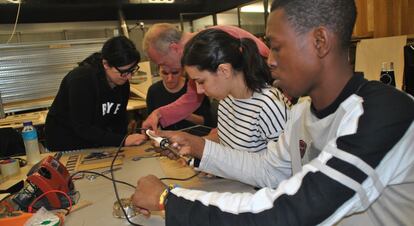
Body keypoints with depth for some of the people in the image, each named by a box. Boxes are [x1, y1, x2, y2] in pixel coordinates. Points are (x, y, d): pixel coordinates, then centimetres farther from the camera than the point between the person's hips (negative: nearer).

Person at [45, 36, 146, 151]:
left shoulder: (123, 82, -5)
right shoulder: (81, 80, -24)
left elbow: (118, 120, 0)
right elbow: (82, 128, -26)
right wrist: (122, 141, -31)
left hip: (96, 144, 2)